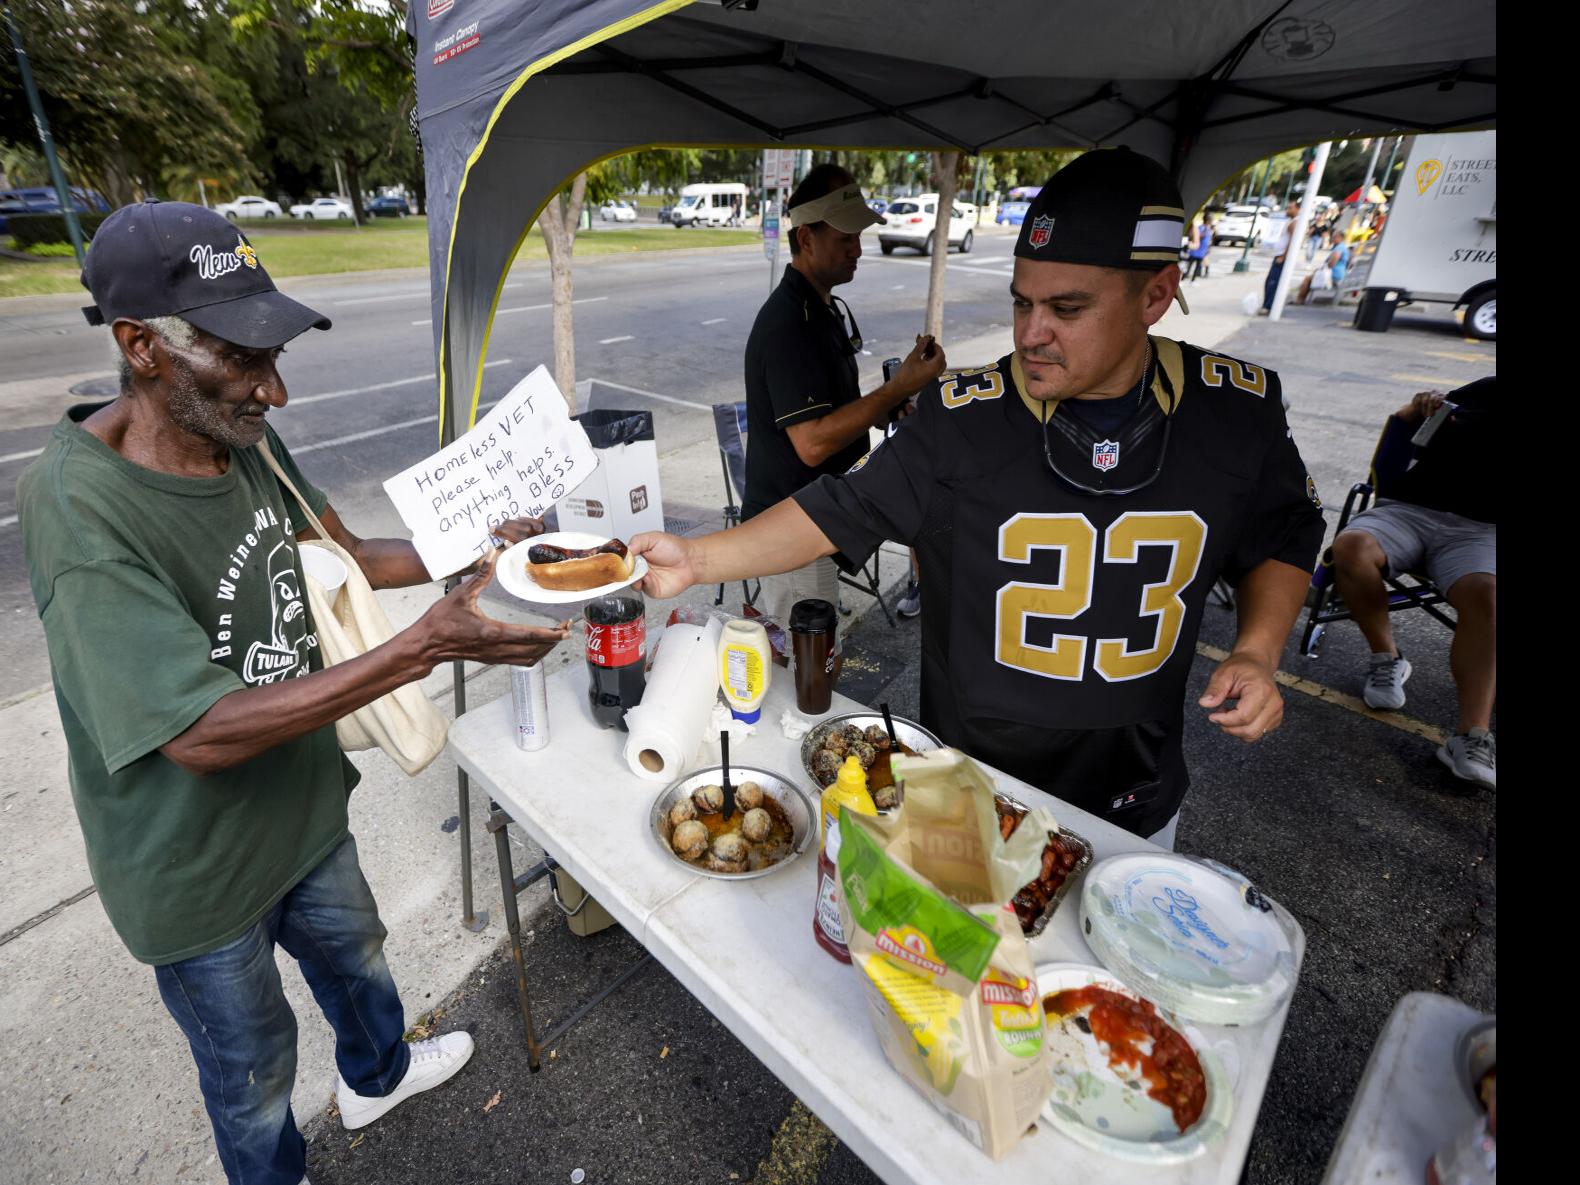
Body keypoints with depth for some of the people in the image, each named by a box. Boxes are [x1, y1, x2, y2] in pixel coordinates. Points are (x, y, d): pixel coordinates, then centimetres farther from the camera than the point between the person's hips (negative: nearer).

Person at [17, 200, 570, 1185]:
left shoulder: (245, 438, -9)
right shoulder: (81, 511, -32)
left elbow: (342, 553, 3)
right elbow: (200, 735, -35)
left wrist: (474, 550, -12)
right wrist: (426, 646, -41)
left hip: (305, 806, 7)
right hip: (200, 873, -7)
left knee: (355, 956, 32)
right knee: (254, 1073, 21)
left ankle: (376, 1077, 63)